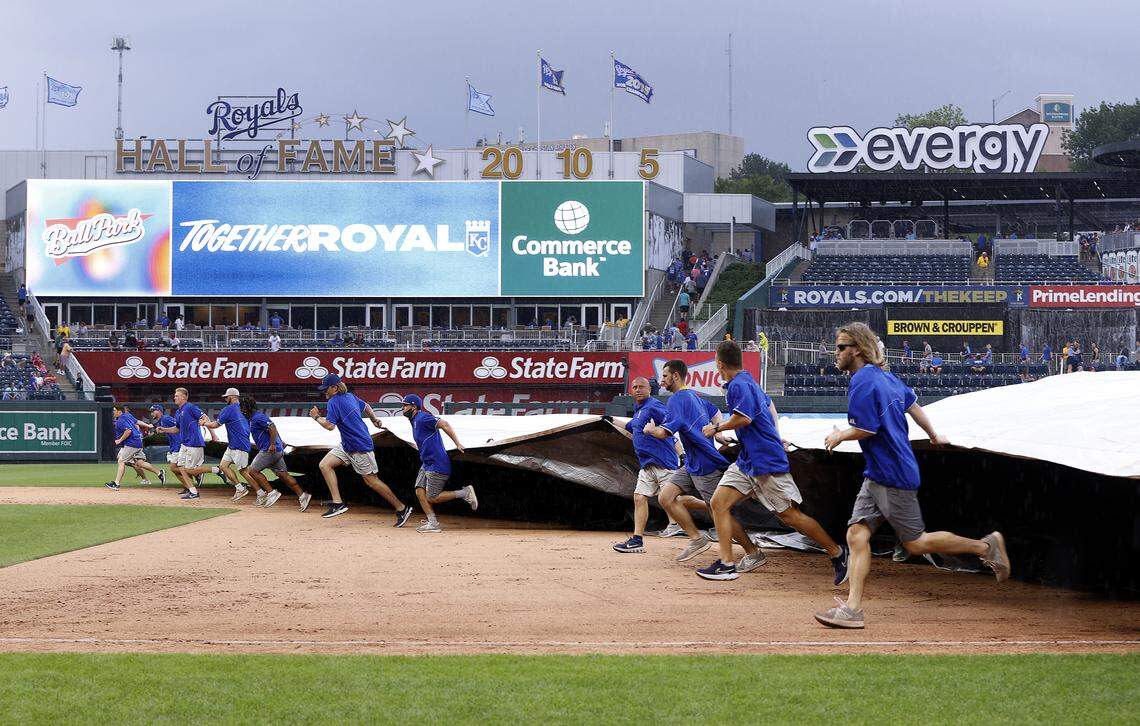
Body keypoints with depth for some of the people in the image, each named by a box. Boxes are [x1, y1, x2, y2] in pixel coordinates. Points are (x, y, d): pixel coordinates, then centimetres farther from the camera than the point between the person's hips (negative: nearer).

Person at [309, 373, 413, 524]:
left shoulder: (334, 402, -18)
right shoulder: (350, 396, 10)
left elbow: (330, 426, -24)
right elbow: (365, 406, 25)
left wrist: (316, 417, -8)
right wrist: (374, 419, 40)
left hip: (360, 447, -10)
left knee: (371, 480, -3)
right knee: (325, 464, 0)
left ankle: (402, 508, 6)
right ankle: (338, 503, -7)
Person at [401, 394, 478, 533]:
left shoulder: (422, 418, -15)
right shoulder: (414, 421, 16)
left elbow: (444, 425, -23)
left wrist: (458, 444, -27)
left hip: (437, 465, -10)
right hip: (426, 464, 10)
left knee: (432, 498, -6)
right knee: (420, 491, 1)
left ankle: (464, 493, 2)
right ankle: (432, 523, 2)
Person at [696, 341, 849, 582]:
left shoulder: (739, 385, -15)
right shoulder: (748, 381, 17)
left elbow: (744, 418, -29)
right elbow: (769, 405, 32)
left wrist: (716, 428, -13)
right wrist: (775, 438, 39)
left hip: (766, 463, -10)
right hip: (747, 461, 10)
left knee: (790, 515, -4)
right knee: (719, 503, -1)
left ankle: (838, 554, 8)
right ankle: (726, 564, -3)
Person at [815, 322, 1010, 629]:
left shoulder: (862, 380, -17)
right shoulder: (885, 376, 13)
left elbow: (865, 429, -22)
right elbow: (912, 405, 26)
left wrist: (838, 436, -3)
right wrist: (934, 436, 41)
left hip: (894, 477, -10)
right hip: (876, 475, 10)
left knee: (916, 543, 0)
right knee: (857, 535, 0)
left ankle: (985, 546, 13)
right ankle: (852, 607, -7)